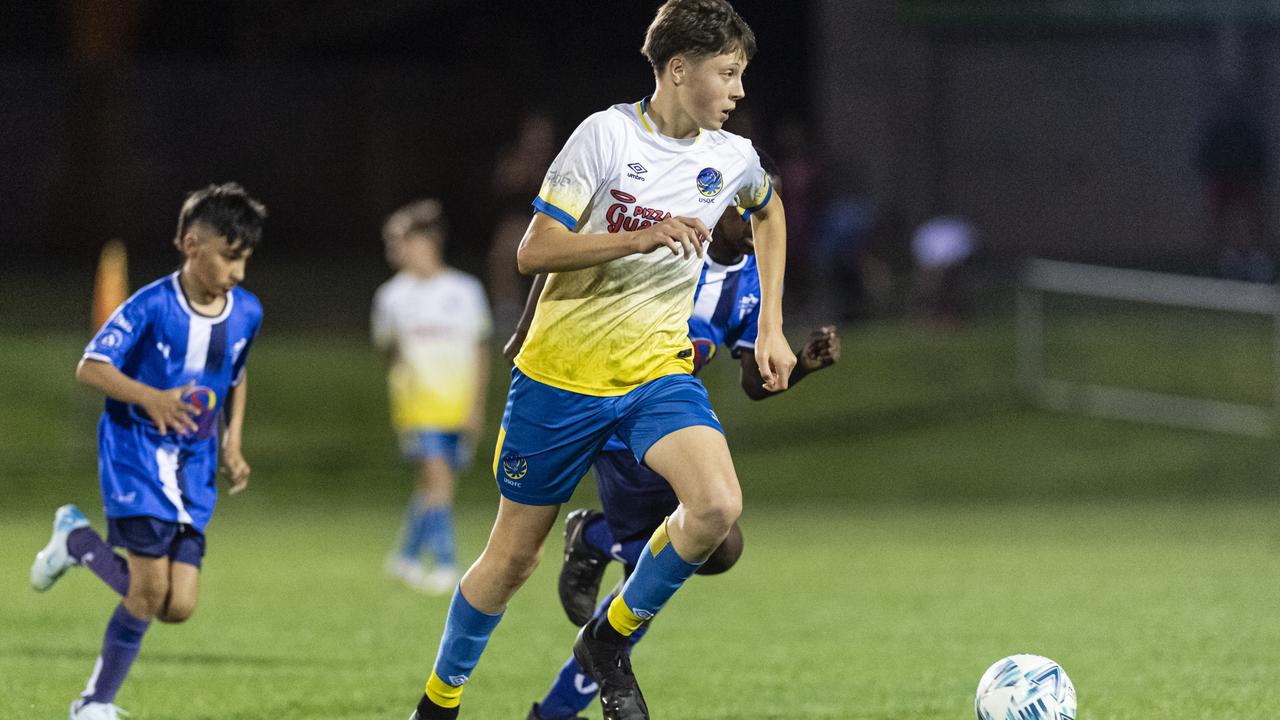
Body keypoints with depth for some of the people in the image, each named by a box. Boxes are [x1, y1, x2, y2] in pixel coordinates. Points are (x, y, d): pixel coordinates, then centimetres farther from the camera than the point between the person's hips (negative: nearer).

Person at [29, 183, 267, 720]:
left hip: (194, 468, 6)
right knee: (150, 590, -14)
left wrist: (232, 443, 11)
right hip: (135, 453, -6)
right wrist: (150, 398, -30)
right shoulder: (152, 306, -14)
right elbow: (90, 367, -14)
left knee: (179, 606, -4)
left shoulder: (247, 313, 3)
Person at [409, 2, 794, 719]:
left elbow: (770, 214, 25)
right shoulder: (607, 134, -14)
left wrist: (771, 330, 18)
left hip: (659, 369, 3)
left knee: (719, 505, -24)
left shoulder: (733, 159, 0)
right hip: (564, 370, -3)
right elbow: (535, 252, -16)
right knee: (513, 556, 5)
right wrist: (641, 237, -28)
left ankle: (610, 642, -2)